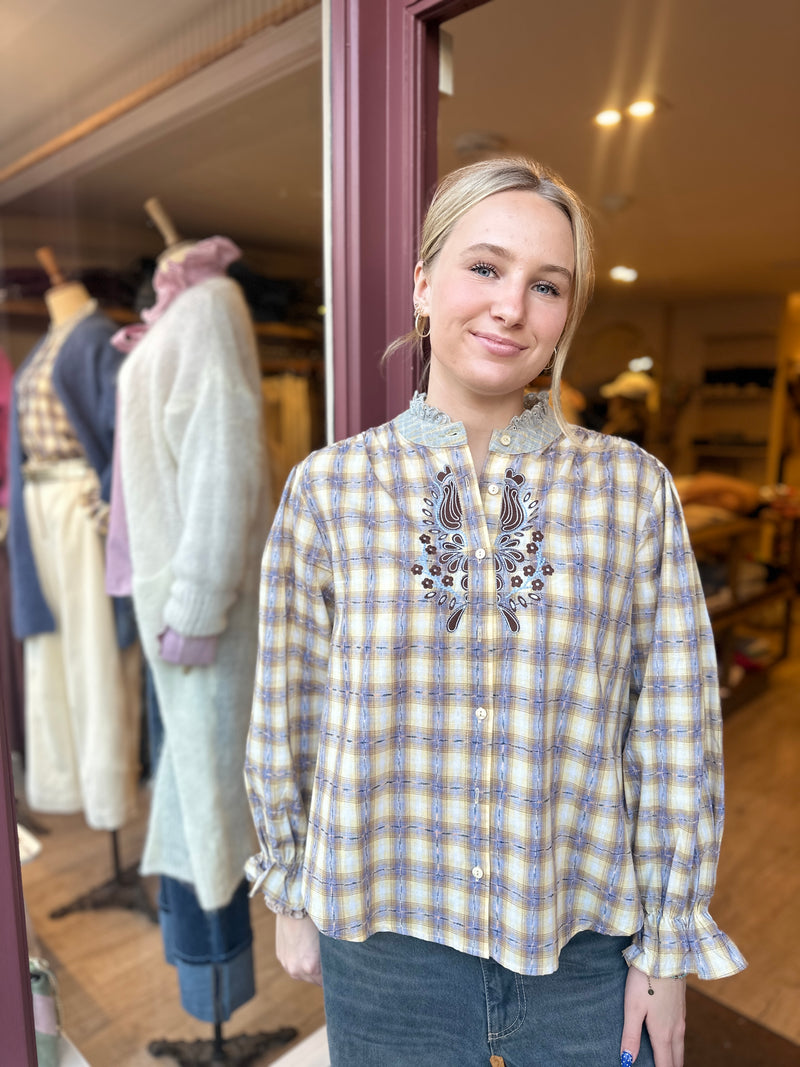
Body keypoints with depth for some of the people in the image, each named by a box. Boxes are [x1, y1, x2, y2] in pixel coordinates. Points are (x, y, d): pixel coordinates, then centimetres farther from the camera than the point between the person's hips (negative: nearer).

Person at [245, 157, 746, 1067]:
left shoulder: (636, 489, -9)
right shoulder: (329, 486, -10)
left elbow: (676, 733, -5)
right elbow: (287, 720, -2)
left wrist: (666, 949, 0)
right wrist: (292, 896, 7)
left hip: (588, 946, 1)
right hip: (386, 938, 0)